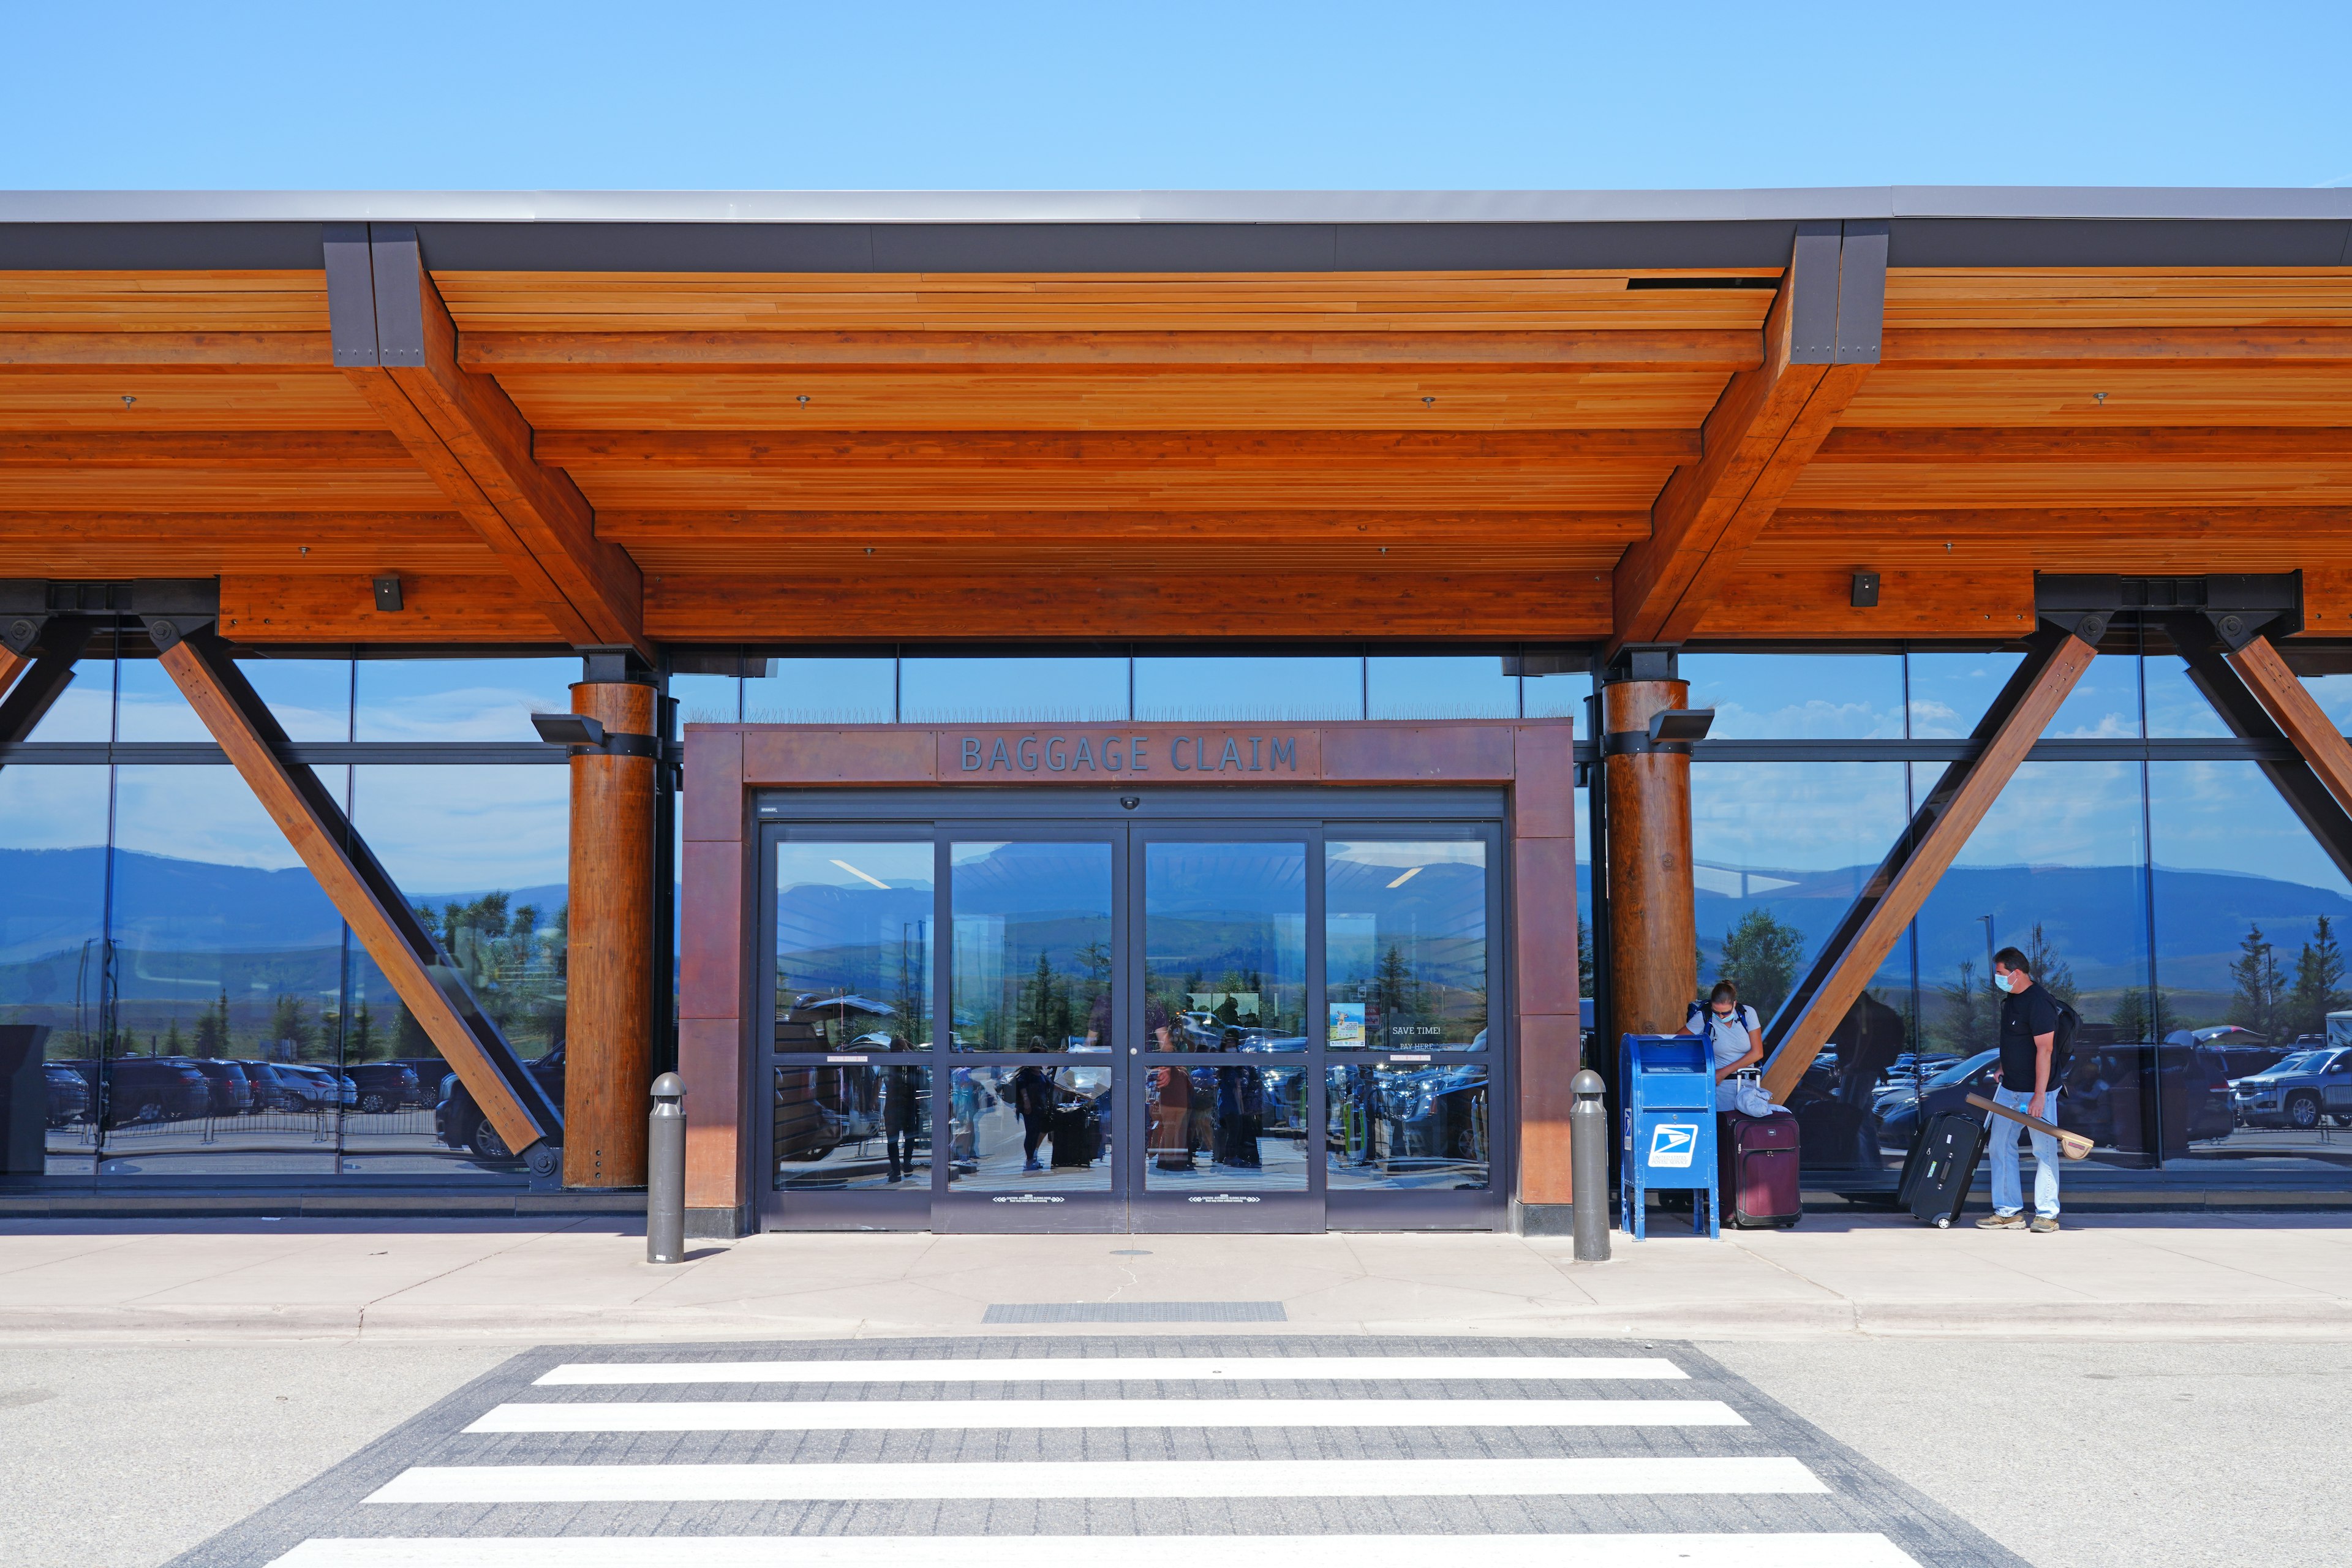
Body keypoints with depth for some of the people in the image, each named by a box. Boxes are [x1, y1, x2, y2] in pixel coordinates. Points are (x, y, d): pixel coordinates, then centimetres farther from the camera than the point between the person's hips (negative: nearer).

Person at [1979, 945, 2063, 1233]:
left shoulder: (2038, 1002, -19)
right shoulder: (2010, 998, 9)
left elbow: (2044, 1050, -22)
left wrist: (2039, 1096, -24)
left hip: (2036, 1091, -9)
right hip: (2009, 1089, 9)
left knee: (2044, 1151, -2)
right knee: (2000, 1147, 9)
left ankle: (2047, 1215, 5)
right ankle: (2009, 1212, 14)